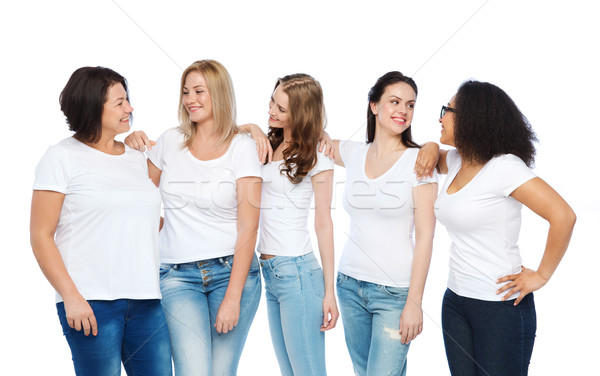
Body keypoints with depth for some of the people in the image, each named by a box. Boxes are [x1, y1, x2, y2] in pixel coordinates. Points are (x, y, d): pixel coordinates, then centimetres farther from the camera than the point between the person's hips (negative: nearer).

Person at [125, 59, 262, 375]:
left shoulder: (242, 147, -1)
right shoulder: (170, 141, 8)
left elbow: (248, 229, -6)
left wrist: (233, 298, -11)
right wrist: (132, 148, 5)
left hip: (232, 270, -1)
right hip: (178, 276, 2)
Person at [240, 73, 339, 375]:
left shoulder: (316, 161, -4)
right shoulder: (267, 147, 12)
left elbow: (324, 225, -6)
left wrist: (329, 292, -8)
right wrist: (251, 129, -1)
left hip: (297, 271, -6)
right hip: (269, 272, 6)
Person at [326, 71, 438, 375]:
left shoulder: (418, 161, -7)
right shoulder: (353, 153, 4)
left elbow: (425, 236, -9)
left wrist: (414, 302, -13)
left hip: (395, 292, -4)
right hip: (350, 284, 5)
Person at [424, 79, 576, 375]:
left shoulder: (503, 167, -17)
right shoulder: (456, 161, 6)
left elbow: (563, 216, -22)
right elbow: (433, 155, 29)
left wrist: (541, 275, -14)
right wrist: (430, 148, 5)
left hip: (501, 306, -7)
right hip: (455, 300, 7)